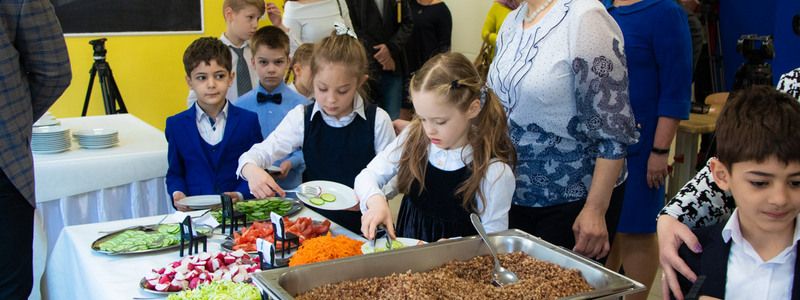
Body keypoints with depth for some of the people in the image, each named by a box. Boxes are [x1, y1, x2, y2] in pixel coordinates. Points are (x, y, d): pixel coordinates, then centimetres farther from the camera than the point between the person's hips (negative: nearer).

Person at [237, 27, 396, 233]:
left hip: (364, 222, -1)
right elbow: (260, 153, -2)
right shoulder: (301, 118, 3)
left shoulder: (377, 120, -2)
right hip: (314, 220, 2)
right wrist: (252, 170, -25)